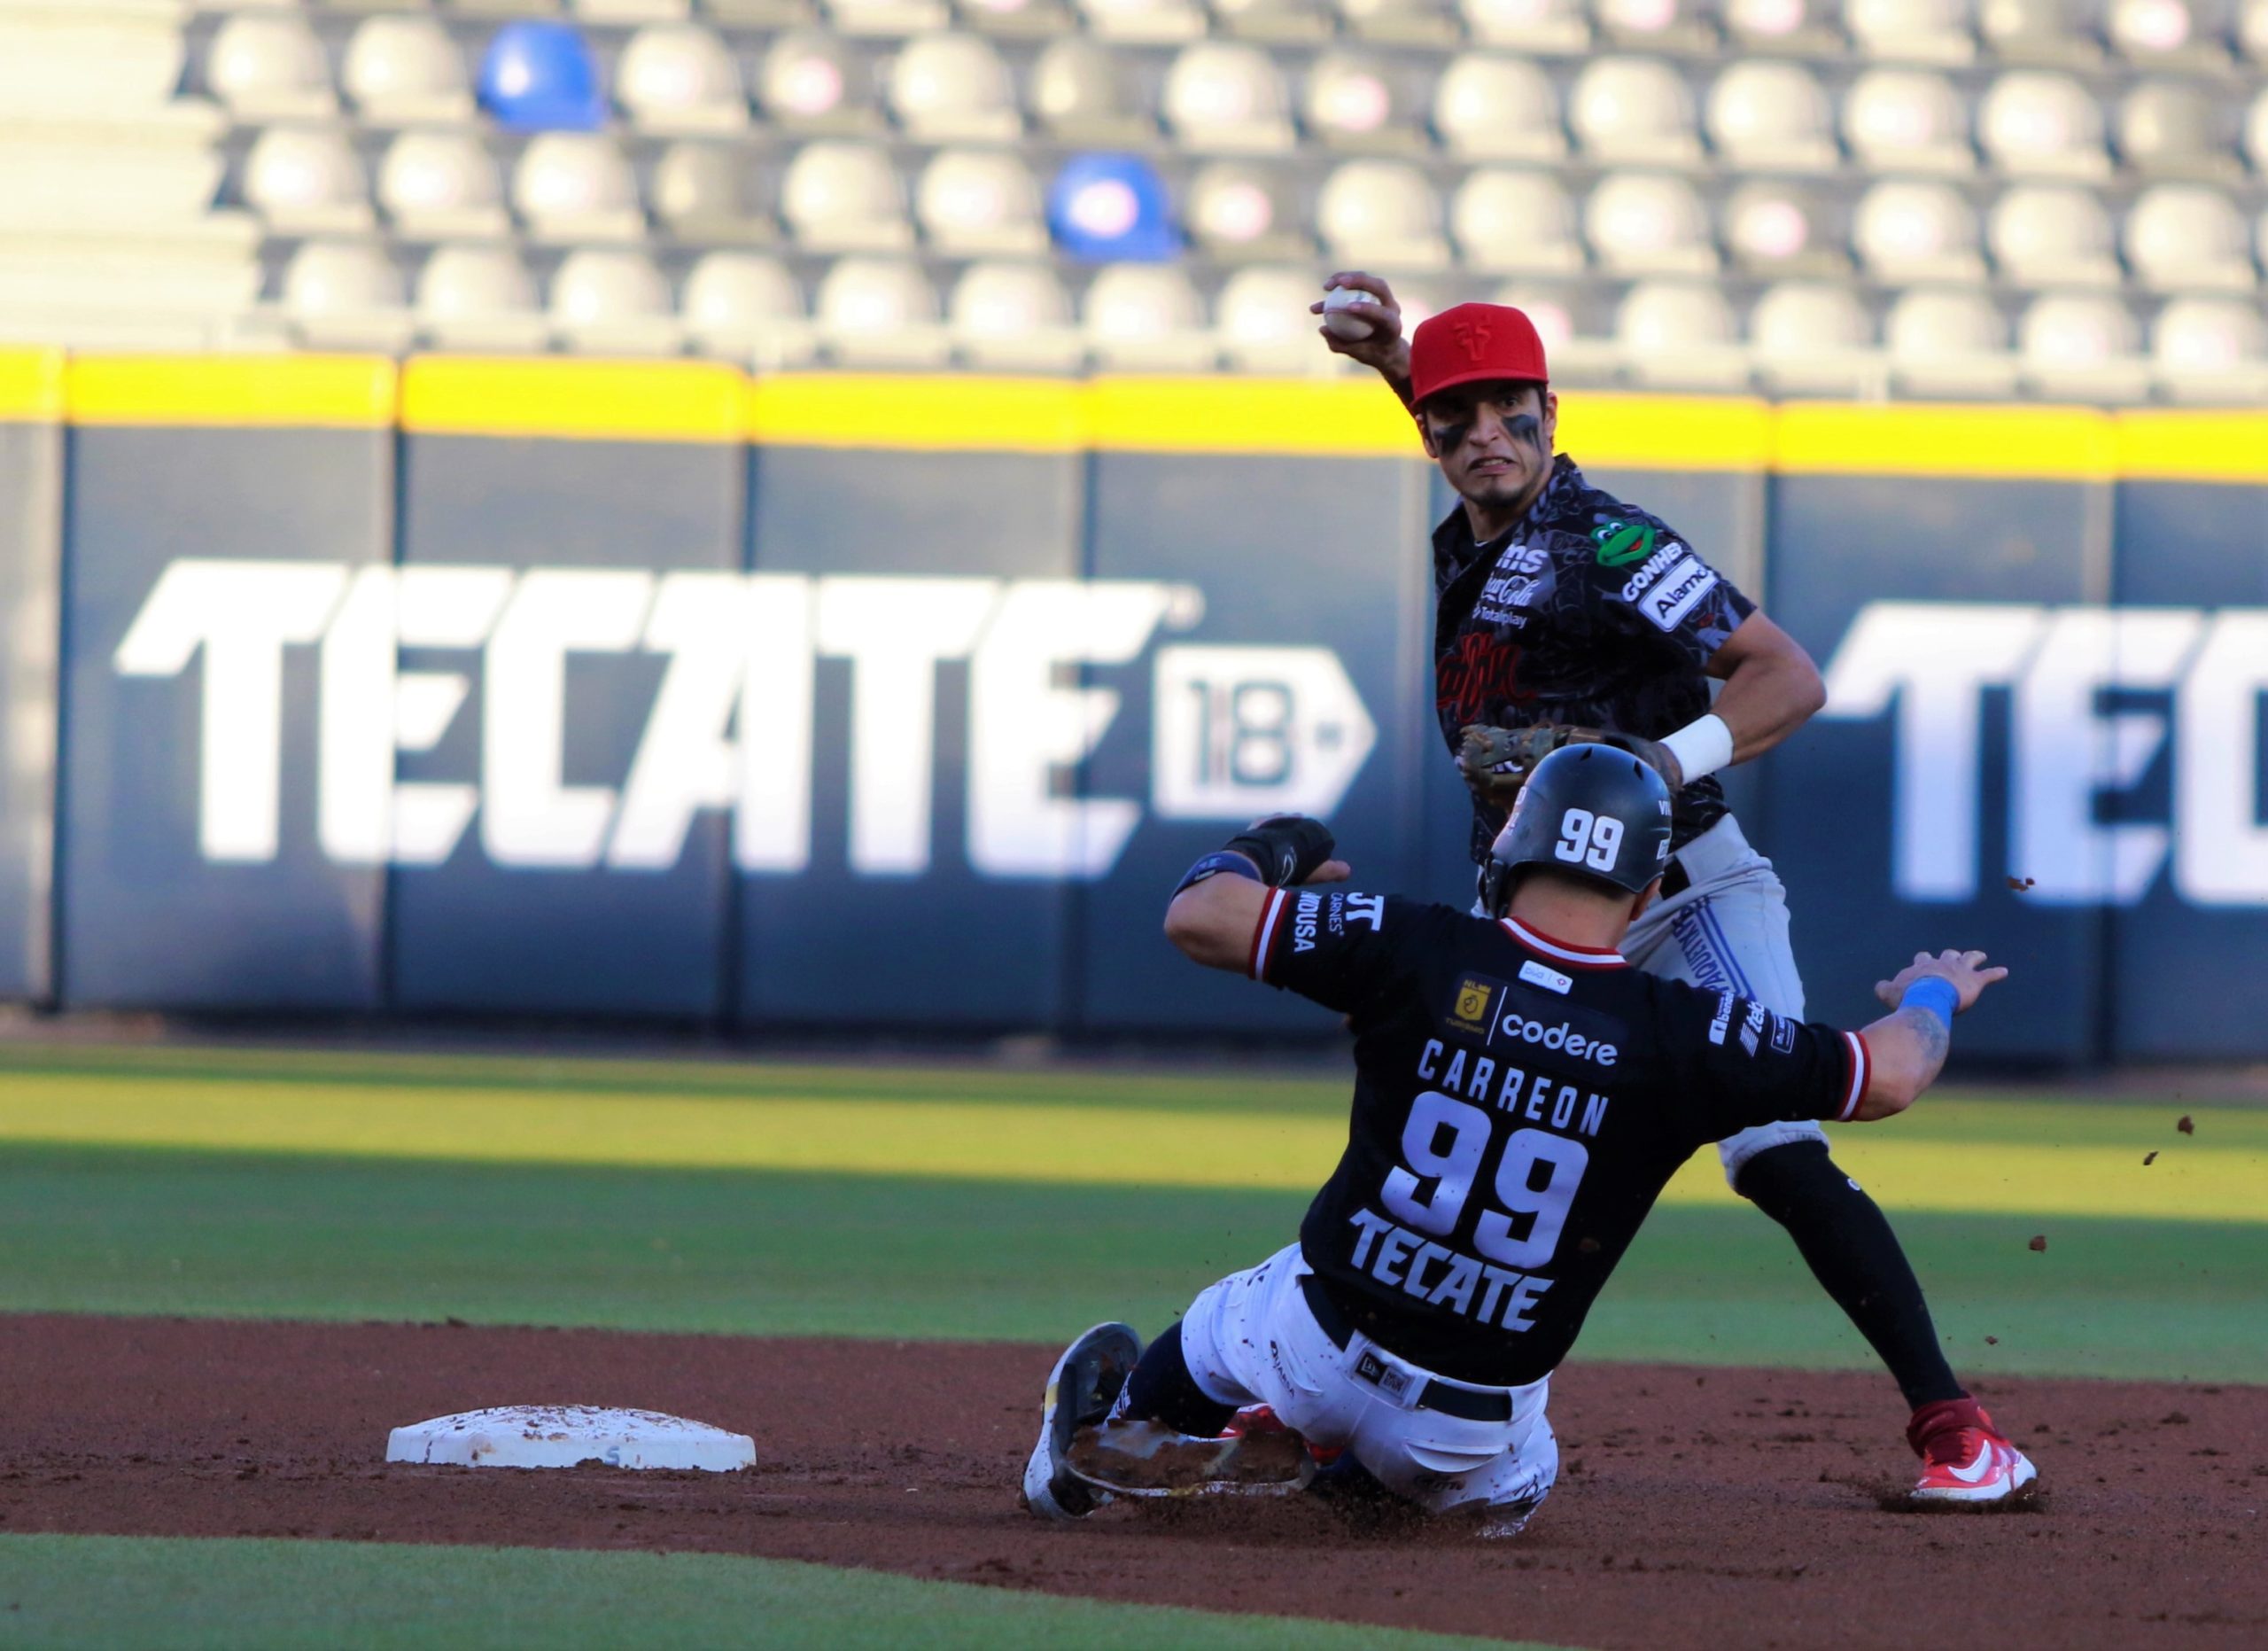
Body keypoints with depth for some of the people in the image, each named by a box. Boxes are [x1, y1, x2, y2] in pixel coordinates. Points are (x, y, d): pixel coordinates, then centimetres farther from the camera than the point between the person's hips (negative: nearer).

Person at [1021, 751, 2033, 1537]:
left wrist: (1256, 856, 10)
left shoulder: (1416, 954, -16)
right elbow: (1890, 1076, -5)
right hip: (1474, 1431, -1)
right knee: (1515, 1487, 35)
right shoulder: (1682, 1037, -16)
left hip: (1315, 1336, 1)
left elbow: (1196, 915, -14)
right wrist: (1933, 997, 19)